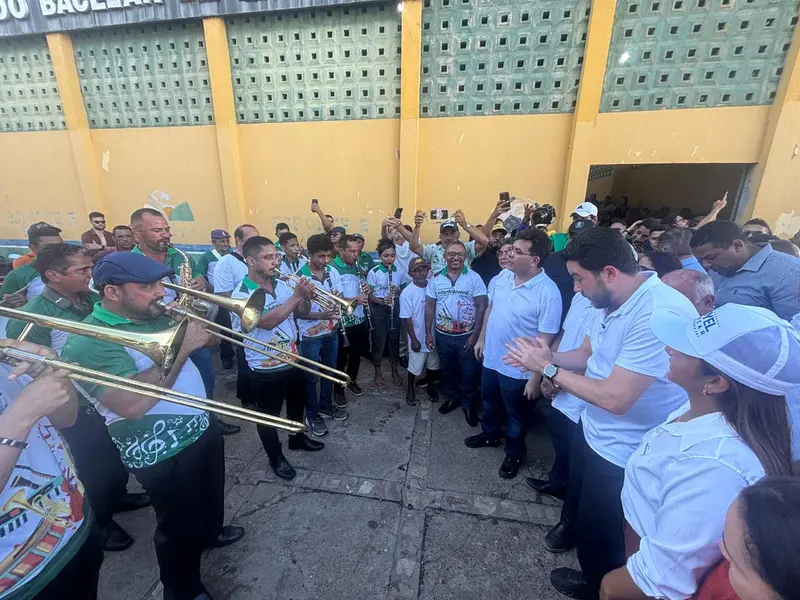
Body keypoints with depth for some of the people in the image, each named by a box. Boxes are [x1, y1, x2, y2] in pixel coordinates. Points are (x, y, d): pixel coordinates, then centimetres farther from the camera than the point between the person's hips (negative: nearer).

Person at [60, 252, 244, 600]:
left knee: (211, 494, 31)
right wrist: (183, 347, -32)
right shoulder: (89, 341, -23)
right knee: (179, 527, 15)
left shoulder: (157, 316, 1)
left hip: (203, 428, 8)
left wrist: (195, 315, -10)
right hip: (164, 454, -8)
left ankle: (210, 531, 60)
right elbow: (131, 405, -34)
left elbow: (209, 340, 11)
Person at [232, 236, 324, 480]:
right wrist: (296, 296, -31)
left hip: (292, 360, 6)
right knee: (269, 415, 15)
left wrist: (305, 297, -16)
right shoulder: (241, 294, -19)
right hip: (265, 369, -6)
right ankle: (276, 457, 37)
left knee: (297, 404, 25)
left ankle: (297, 439, 50)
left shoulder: (282, 284, -2)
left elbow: (301, 313, 5)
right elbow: (267, 321, -32)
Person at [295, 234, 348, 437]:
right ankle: (312, 415, 30)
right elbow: (300, 313, -19)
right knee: (311, 377, 11)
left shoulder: (333, 272, -3)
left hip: (331, 331, 5)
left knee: (330, 371, 20)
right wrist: (321, 315, -35)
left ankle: (326, 405, 42)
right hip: (310, 335, -5)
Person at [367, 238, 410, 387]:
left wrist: (398, 291, -15)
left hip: (395, 308, 3)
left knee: (395, 339, 13)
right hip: (378, 309, -3)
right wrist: (382, 301, -26)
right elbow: (370, 295, -8)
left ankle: (394, 371, 32)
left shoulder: (400, 271, -2)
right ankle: (378, 373, 26)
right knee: (379, 341, 6)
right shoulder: (373, 272, -11)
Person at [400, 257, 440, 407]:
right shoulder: (407, 293, -17)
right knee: (415, 368, 12)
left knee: (433, 365, 21)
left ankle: (431, 386, 45)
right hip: (418, 338, -4)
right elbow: (407, 319, -14)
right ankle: (410, 390, 36)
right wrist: (414, 339, -13)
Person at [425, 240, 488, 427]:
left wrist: (475, 335, -13)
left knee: (469, 372, 10)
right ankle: (453, 397, 41)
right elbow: (430, 306, 3)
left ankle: (469, 404, 32)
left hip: (466, 335, -2)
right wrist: (428, 333, 1)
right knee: (447, 369, 19)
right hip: (442, 335, 3)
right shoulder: (436, 278, -2)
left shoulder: (474, 278, -9)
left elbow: (481, 307, -9)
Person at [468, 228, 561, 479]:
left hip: (518, 369, -6)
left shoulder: (548, 293, -25)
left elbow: (545, 341, -21)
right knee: (489, 401, 28)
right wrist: (482, 338, 14)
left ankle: (515, 452, 44)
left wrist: (535, 377, -17)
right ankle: (490, 434, 55)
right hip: (491, 358, 6)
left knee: (515, 414, 18)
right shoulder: (502, 277, -6)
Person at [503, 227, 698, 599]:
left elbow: (615, 398, -35)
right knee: (577, 489, 33)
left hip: (623, 453, -7)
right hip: (592, 429, 7)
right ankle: (571, 523, 65)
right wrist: (546, 356, -14)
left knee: (600, 529, 21)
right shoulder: (613, 301, -6)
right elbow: (587, 354, 5)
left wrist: (548, 369, -25)